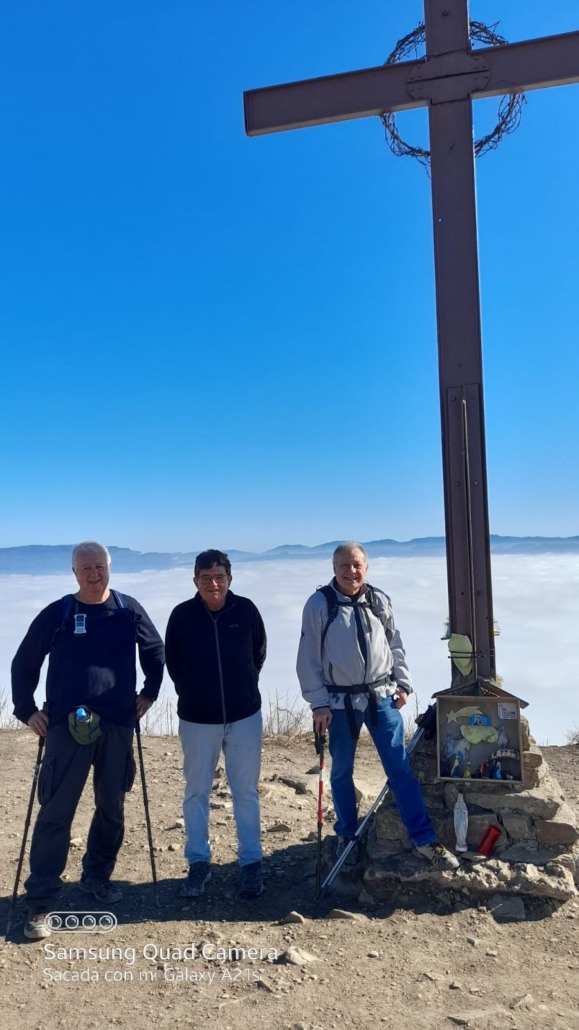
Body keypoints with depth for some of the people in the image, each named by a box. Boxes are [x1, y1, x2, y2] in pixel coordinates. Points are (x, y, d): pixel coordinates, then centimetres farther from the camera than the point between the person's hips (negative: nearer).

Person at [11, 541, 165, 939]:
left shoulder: (129, 610, 2)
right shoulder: (57, 614, -2)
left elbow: (155, 652, 16)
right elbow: (24, 664, 8)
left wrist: (149, 693, 10)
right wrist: (27, 710, 2)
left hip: (117, 725, 2)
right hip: (66, 726, -2)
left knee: (112, 808, 12)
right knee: (56, 812, -2)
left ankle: (97, 877, 33)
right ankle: (40, 902, 9)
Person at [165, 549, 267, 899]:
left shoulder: (246, 610, -10)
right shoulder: (182, 615, -11)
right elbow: (173, 662, 4)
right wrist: (192, 693, 8)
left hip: (245, 716, 0)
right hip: (197, 719, 0)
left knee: (246, 791, 9)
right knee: (196, 792, 11)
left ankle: (252, 863, 23)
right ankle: (199, 863, 26)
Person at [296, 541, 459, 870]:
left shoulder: (380, 600, 3)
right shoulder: (319, 604, -7)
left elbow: (395, 645, 13)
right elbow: (308, 658, -5)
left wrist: (403, 684, 7)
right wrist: (318, 703, -8)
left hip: (382, 696, 2)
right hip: (339, 702, -1)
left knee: (400, 767, 2)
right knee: (341, 772, 11)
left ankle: (424, 839, 13)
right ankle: (347, 836, 31)